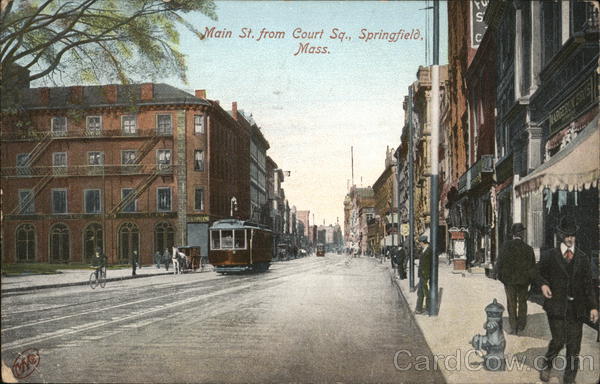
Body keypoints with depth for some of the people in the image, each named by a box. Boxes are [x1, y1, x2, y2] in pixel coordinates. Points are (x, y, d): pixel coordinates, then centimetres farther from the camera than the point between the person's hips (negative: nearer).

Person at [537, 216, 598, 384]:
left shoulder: (583, 258, 9)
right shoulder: (549, 256, 3)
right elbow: (539, 273, 15)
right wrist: (543, 284, -7)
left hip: (576, 308, 2)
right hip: (556, 306, -2)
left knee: (574, 346, 3)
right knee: (559, 340, -9)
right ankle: (547, 365, 19)